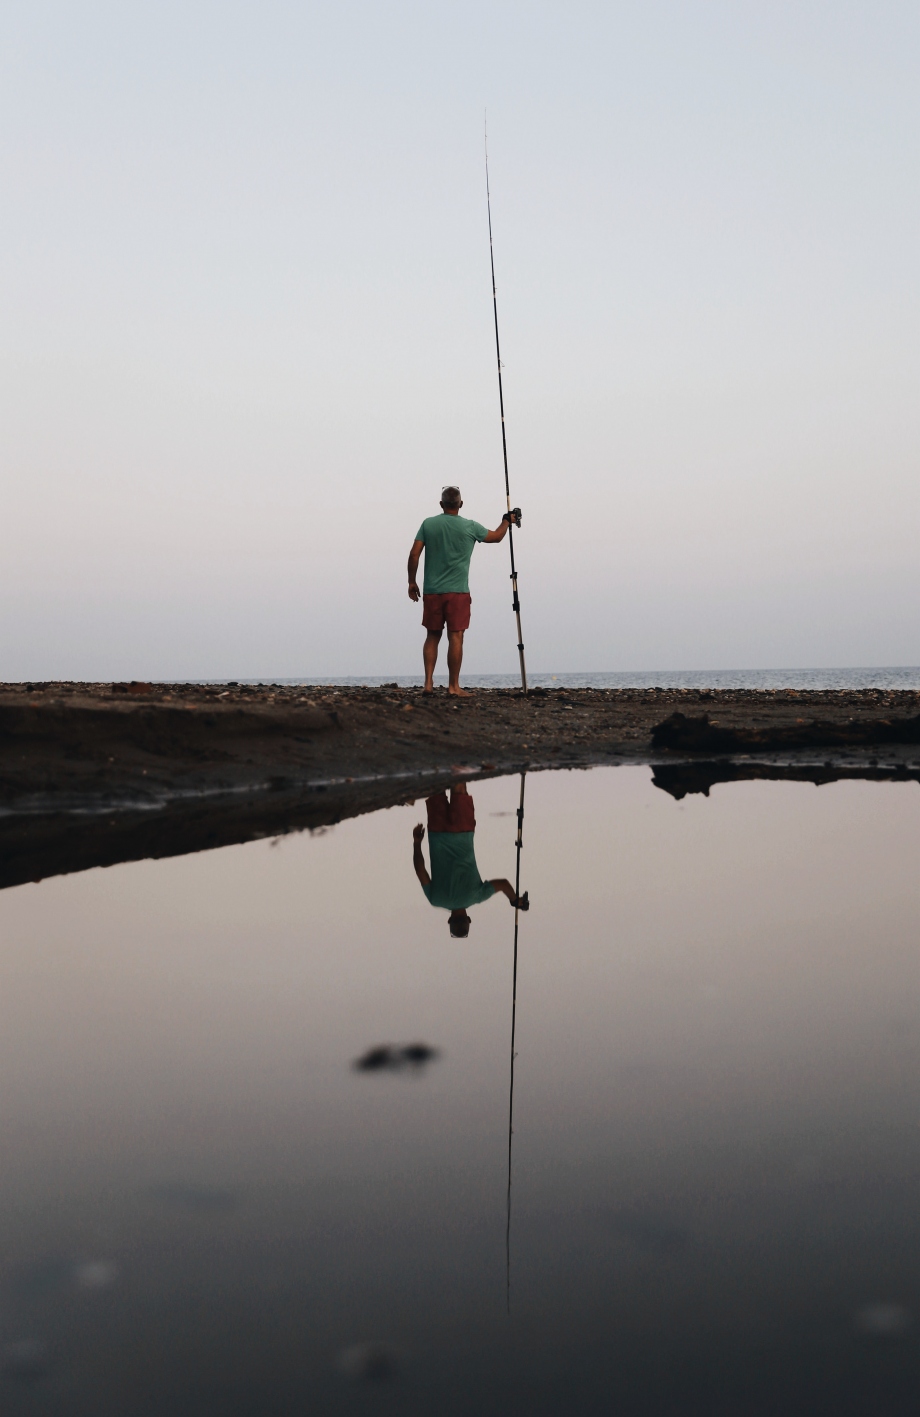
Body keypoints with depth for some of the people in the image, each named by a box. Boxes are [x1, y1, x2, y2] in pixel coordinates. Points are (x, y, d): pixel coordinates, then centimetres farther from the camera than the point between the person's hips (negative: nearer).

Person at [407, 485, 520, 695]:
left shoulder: (428, 524, 2)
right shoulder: (470, 527, -1)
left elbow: (414, 554, -1)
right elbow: (496, 536, 14)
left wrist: (412, 582, 9)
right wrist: (507, 520, 32)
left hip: (432, 591, 3)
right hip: (458, 592, -2)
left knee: (432, 636, 11)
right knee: (455, 637, -1)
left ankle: (428, 682, 5)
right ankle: (453, 686, -1)